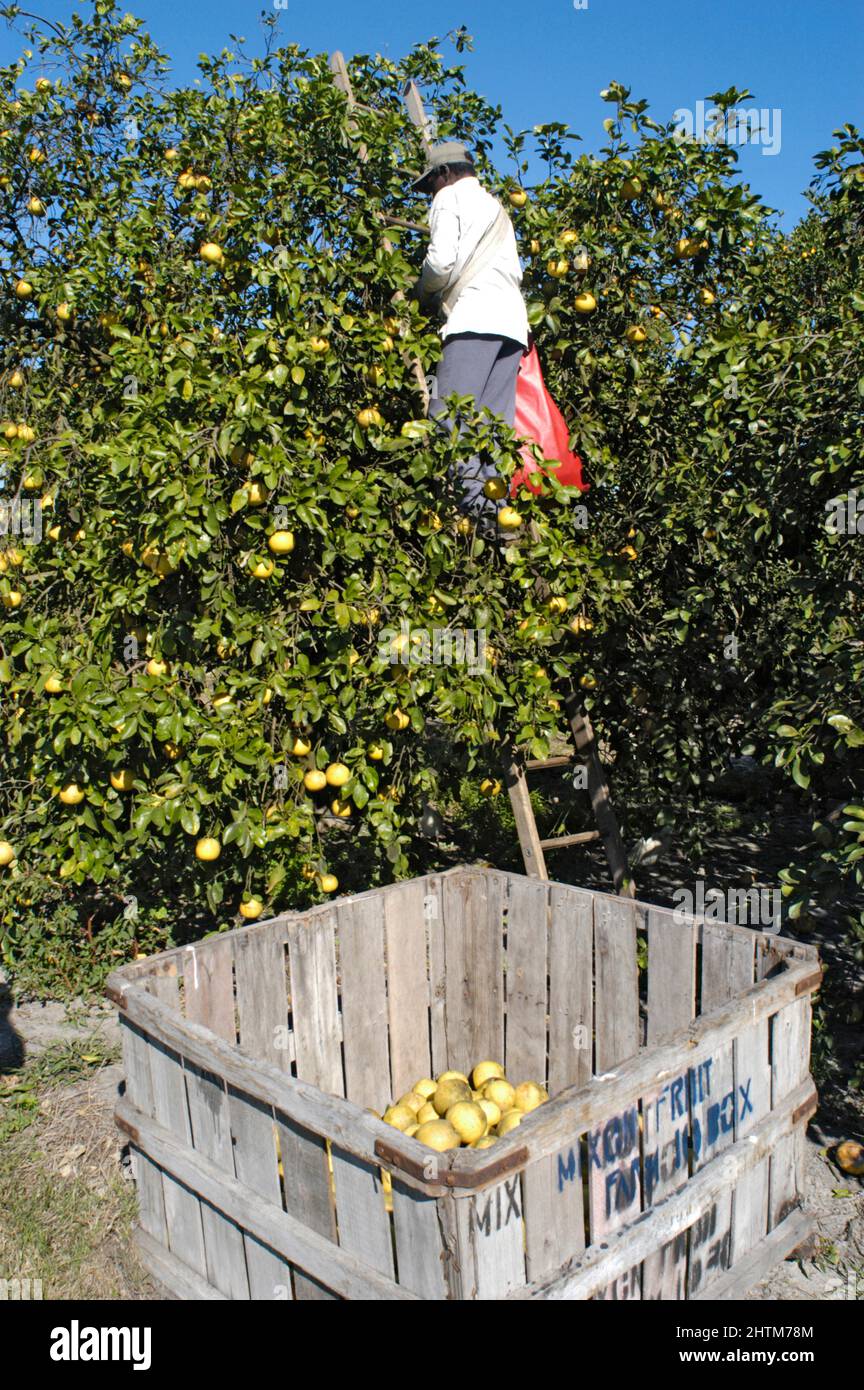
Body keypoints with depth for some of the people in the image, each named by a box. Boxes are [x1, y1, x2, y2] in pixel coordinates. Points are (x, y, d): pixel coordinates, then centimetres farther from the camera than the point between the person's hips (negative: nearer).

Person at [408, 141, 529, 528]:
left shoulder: (450, 196, 9)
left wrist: (424, 292, 13)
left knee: (449, 413, -15)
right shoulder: (494, 206, 34)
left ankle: (475, 498, -29)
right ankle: (498, 507, -8)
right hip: (512, 321, 8)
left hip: (476, 317, -8)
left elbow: (442, 259, -7)